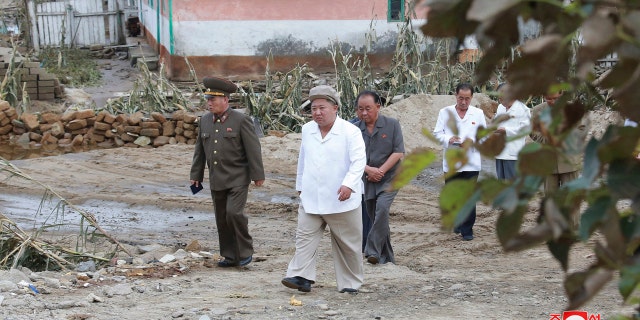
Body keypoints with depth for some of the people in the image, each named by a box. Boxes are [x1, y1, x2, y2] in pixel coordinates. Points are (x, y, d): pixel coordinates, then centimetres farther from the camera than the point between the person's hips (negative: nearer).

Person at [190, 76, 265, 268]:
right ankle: (231, 257, 18)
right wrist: (196, 175, 12)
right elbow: (200, 150, 13)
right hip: (216, 180, 6)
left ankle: (245, 251, 0)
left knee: (234, 213, -18)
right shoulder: (205, 121, 7)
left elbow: (253, 149, -10)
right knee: (222, 219, 8)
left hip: (238, 179, -6)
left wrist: (258, 176, -12)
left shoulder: (241, 120, -9)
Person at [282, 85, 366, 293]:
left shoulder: (350, 131, -8)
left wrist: (349, 184, -31)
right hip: (311, 199, 4)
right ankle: (302, 277, -11)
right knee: (305, 237, -7)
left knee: (347, 243, 5)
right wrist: (300, 186, 25)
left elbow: (358, 161, -17)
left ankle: (350, 282, 16)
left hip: (341, 200, -4)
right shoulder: (307, 130, 9)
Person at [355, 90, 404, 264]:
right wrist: (369, 170, -17)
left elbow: (399, 152, -7)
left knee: (382, 208, -25)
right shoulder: (356, 130, 2)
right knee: (375, 217, 8)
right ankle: (386, 258, 21)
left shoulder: (392, 125, -3)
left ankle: (373, 251, -26)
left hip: (389, 178, -4)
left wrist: (380, 171, -14)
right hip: (368, 180, 4)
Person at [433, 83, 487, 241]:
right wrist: (448, 139, -16)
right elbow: (437, 133, 4)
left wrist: (472, 141, -14)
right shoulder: (445, 112, 6)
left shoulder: (478, 114, 6)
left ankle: (467, 229, -2)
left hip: (471, 163, -1)